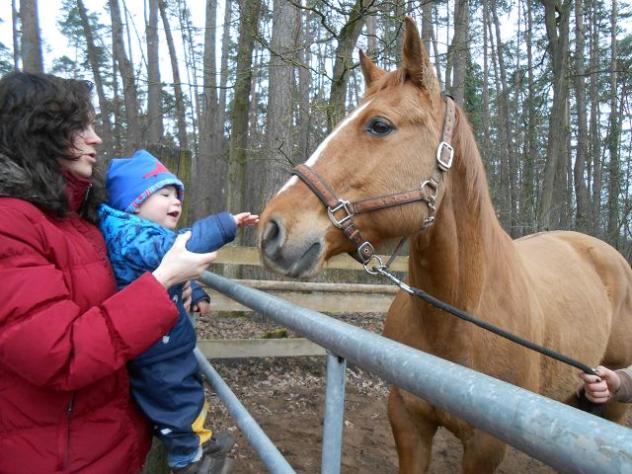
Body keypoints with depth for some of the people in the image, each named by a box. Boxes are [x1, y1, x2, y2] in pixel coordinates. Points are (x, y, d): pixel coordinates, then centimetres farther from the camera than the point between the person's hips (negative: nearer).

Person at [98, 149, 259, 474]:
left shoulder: (150, 235, 8)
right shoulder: (131, 237, -26)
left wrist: (195, 294, 26)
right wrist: (224, 225, -42)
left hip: (169, 343, 10)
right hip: (156, 351, -10)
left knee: (189, 388, 25)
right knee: (174, 398, 10)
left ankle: (198, 438, 46)